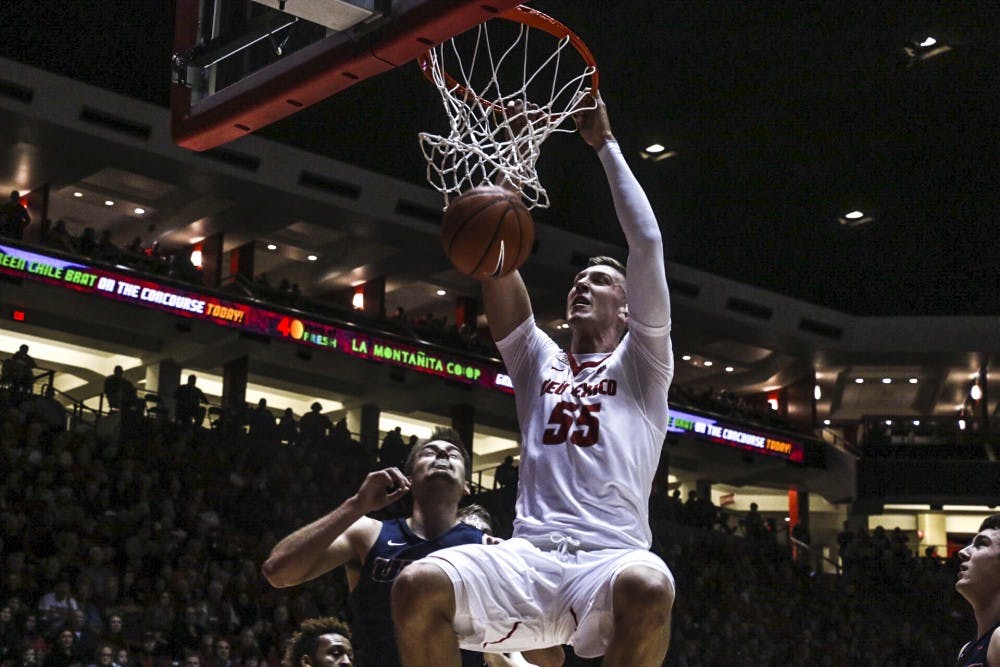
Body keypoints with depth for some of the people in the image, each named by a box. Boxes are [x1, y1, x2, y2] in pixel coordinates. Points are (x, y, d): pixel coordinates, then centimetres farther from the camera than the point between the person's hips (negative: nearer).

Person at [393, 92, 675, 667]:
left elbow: (648, 242, 8)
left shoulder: (640, 365, 18)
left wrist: (606, 144, 13)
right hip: (527, 555, 3)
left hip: (611, 559, -3)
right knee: (418, 587, -29)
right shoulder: (538, 360, 27)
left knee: (649, 589, -40)